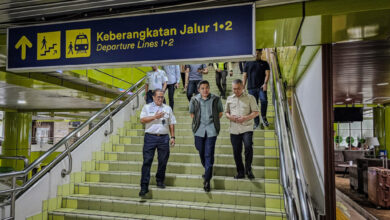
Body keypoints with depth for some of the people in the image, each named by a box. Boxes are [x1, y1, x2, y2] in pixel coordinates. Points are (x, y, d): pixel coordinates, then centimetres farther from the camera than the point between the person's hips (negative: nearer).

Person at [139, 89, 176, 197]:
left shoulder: (168, 108, 15)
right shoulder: (147, 107, 9)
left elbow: (171, 123, 14)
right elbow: (142, 120, -4)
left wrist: (172, 137, 7)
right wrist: (155, 117, -13)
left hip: (164, 137, 2)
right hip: (150, 137, -2)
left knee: (163, 161, 6)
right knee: (147, 161, -5)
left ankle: (160, 181, 25)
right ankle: (144, 186, 0)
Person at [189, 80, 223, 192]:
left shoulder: (216, 99, -3)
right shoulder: (194, 100, 0)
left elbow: (220, 112, 10)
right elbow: (192, 113, 14)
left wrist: (213, 121, 3)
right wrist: (198, 122, 6)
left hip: (211, 130, -2)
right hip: (199, 130, 3)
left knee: (209, 154, -6)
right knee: (201, 152, 15)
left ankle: (207, 180, 0)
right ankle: (207, 170, 42)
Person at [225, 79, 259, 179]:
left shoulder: (250, 98, 2)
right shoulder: (229, 99, 13)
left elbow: (256, 112, 0)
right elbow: (226, 112, 19)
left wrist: (246, 118, -16)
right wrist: (229, 116, -6)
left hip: (247, 128, -3)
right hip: (234, 130, 3)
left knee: (248, 146, -22)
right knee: (236, 151, 7)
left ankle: (248, 169, -2)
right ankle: (240, 172, 23)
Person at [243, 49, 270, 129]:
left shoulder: (264, 63, 13)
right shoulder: (248, 64, 15)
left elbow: (267, 74, 3)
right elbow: (244, 76, 13)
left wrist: (265, 83, -14)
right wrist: (243, 87, 5)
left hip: (261, 87, -1)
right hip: (251, 88, 1)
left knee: (264, 100, -23)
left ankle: (264, 117, -2)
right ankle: (256, 122, 14)